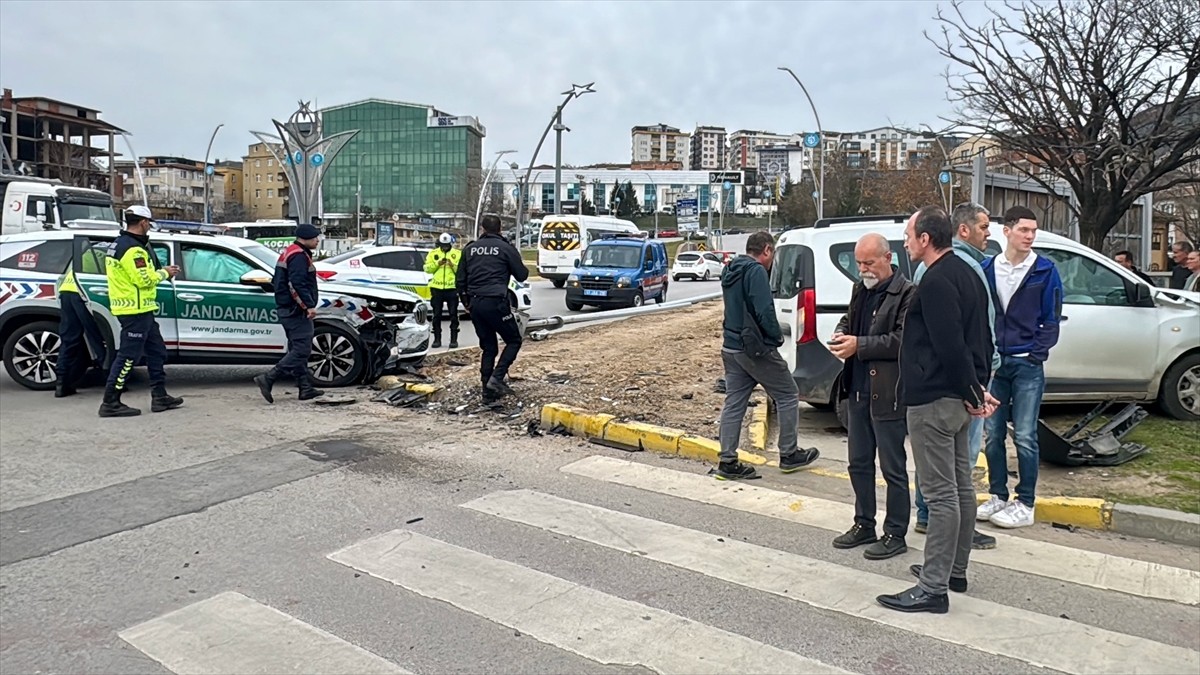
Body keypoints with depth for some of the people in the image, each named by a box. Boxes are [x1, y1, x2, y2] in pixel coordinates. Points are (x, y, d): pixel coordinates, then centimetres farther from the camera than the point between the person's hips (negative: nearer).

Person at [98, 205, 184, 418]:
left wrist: (160, 272, 9)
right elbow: (144, 279, -22)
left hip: (137, 310, 11)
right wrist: (164, 273, -5)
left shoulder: (120, 244, 16)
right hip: (135, 311, -11)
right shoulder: (133, 249, -18)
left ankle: (160, 397, 20)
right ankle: (110, 403, -1)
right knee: (128, 357, -6)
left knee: (156, 352, 16)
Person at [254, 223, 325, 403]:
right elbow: (298, 284, -24)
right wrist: (309, 305, -23)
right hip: (296, 311, -11)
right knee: (301, 350, -11)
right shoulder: (299, 256, -14)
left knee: (297, 349, 12)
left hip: (287, 309, 11)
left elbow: (277, 281, 24)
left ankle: (306, 388, 17)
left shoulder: (289, 252, 19)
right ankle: (268, 379, -14)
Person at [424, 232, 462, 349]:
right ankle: (437, 339, 12)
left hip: (452, 288, -1)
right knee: (437, 315, 5)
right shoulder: (433, 253, 8)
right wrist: (437, 263, -13)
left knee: (453, 315, 1)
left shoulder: (458, 254, 3)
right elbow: (427, 269, 1)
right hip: (437, 288, 2)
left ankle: (454, 339, 6)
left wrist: (454, 265, -20)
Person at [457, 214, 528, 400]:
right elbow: (522, 275, 3)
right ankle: (497, 377, -9)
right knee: (514, 341, 8)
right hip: (495, 303, -5)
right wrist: (522, 267, 24)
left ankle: (488, 391, 11)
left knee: (488, 348, 13)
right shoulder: (506, 248, -1)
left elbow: (460, 280, 14)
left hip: (475, 304, 5)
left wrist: (466, 301, 26)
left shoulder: (470, 249, 12)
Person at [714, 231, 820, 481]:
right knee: (788, 395, 7)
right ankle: (789, 455, 14)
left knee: (734, 403, 8)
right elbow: (765, 311, -21)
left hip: (731, 347, 9)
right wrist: (777, 336, -7)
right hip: (756, 348, -9)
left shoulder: (731, 272, 15)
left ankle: (728, 462, 8)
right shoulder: (756, 271, -15)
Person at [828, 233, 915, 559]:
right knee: (859, 462, 17)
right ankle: (864, 525, 30)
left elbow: (902, 340, -19)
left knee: (893, 468, 3)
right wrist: (841, 334, 1)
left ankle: (895, 534, 15)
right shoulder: (860, 289, 12)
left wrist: (859, 345, -21)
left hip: (887, 394, -8)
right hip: (857, 388, 8)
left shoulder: (906, 293, -12)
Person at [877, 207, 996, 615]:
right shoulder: (966, 275, 15)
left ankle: (933, 588, -1)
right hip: (958, 398, 11)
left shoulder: (936, 282, -18)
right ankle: (955, 570, 30)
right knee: (961, 487, 17)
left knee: (941, 494, -7)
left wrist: (973, 393, -14)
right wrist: (977, 389, 14)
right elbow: (982, 339, 18)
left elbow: (950, 347, -24)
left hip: (934, 400, -11)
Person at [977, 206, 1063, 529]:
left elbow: (1051, 319, 0)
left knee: (1025, 437, -1)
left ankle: (1025, 505, 8)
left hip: (1027, 364, -3)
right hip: (994, 363, 3)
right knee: (993, 434, 8)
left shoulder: (1045, 270, -1)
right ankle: (998, 496, 21)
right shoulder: (987, 269, 5)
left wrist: (1035, 354, -8)